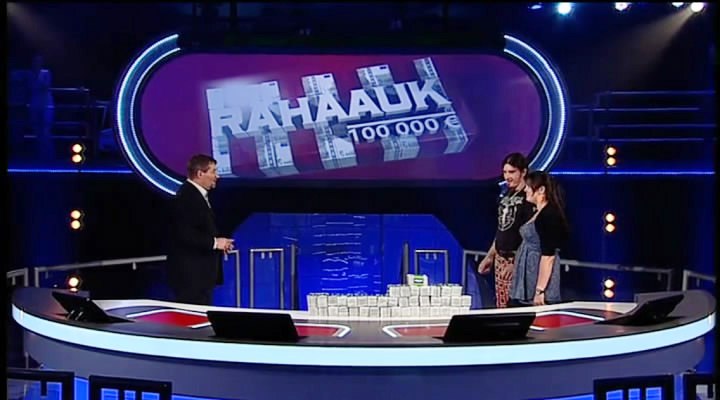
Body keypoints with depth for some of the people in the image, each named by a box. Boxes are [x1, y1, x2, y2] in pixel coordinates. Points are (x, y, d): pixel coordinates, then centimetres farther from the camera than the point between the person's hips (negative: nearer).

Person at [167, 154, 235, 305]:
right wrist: (214, 242, -19)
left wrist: (218, 242, 6)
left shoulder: (198, 195, 15)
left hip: (200, 273, 10)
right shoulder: (186, 196, -16)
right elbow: (184, 234, -26)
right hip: (191, 274, -10)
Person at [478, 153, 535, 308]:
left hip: (517, 260, -8)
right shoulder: (506, 195, 13)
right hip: (500, 258, 8)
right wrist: (489, 256, 19)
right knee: (501, 307, 9)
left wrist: (516, 263, -20)